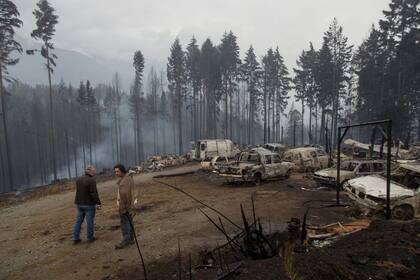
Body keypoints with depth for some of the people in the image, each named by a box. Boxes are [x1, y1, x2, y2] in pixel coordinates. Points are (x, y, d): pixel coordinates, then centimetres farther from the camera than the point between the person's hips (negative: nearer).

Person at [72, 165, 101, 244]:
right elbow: (94, 194, -23)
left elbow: (79, 192, 15)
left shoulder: (79, 180, 4)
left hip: (79, 203, 7)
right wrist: (98, 203, -17)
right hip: (89, 205, -7)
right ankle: (90, 238, 19)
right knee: (90, 221, 7)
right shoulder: (92, 181, -19)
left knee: (79, 221, 15)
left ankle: (75, 239, 18)